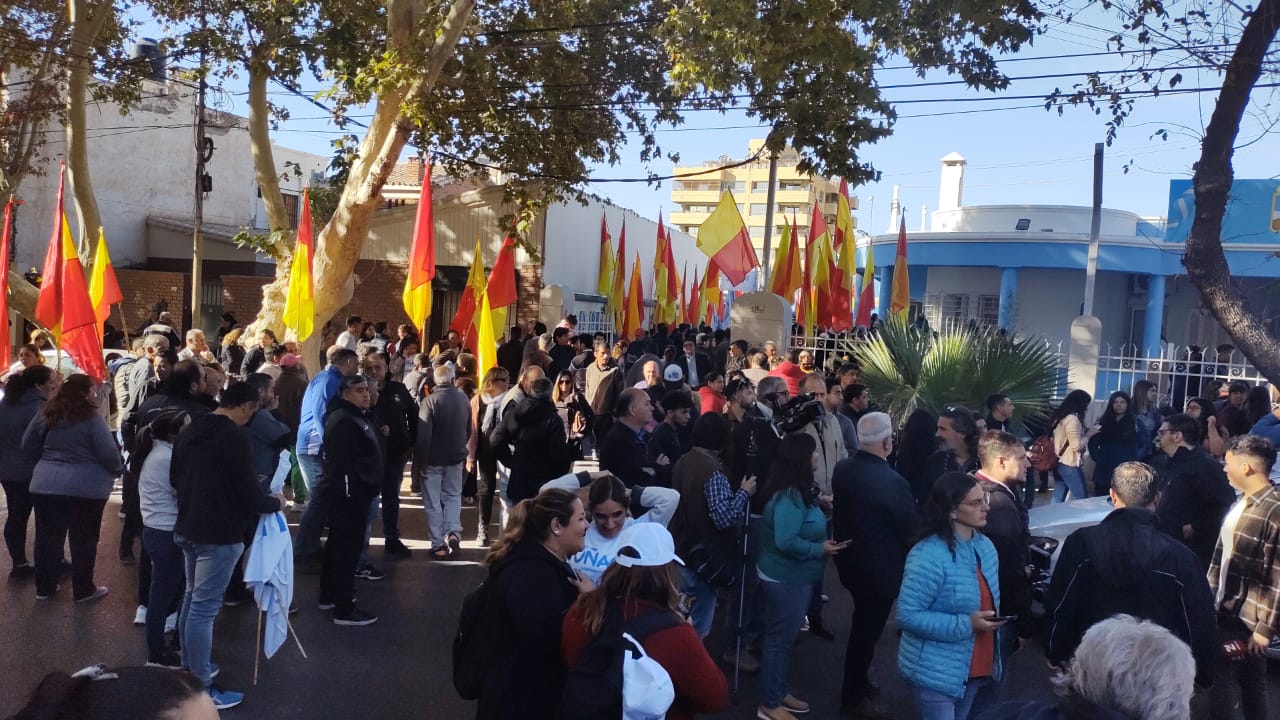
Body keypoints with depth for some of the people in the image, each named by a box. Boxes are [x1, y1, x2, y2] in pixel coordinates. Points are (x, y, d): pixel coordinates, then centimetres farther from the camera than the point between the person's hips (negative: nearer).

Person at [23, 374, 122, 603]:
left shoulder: (47, 413, 4)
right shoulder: (91, 417, -13)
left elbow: (28, 445, 12)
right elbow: (108, 452, -13)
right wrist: (117, 470, 6)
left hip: (46, 484, 5)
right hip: (85, 487, -5)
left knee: (48, 537, 15)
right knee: (83, 540, 7)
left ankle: (44, 587, 25)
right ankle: (83, 590, 15)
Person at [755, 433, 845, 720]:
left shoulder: (796, 492, 6)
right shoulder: (790, 497, -26)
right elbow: (786, 541, -30)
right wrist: (819, 550, -20)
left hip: (792, 577, 10)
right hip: (786, 579, -10)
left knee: (783, 638, 21)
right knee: (779, 639, 3)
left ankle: (779, 692, 35)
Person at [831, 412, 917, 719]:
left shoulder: (842, 468, -5)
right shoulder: (892, 481, -27)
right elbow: (913, 529, -17)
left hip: (849, 561, 7)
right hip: (880, 568, -7)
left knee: (862, 624, 25)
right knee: (868, 631, 10)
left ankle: (856, 681, 41)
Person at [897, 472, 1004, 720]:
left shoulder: (985, 546, 3)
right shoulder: (928, 556, -24)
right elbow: (907, 616, -25)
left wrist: (994, 616, 0)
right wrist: (966, 624, -27)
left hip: (975, 668, 8)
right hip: (936, 673, -8)